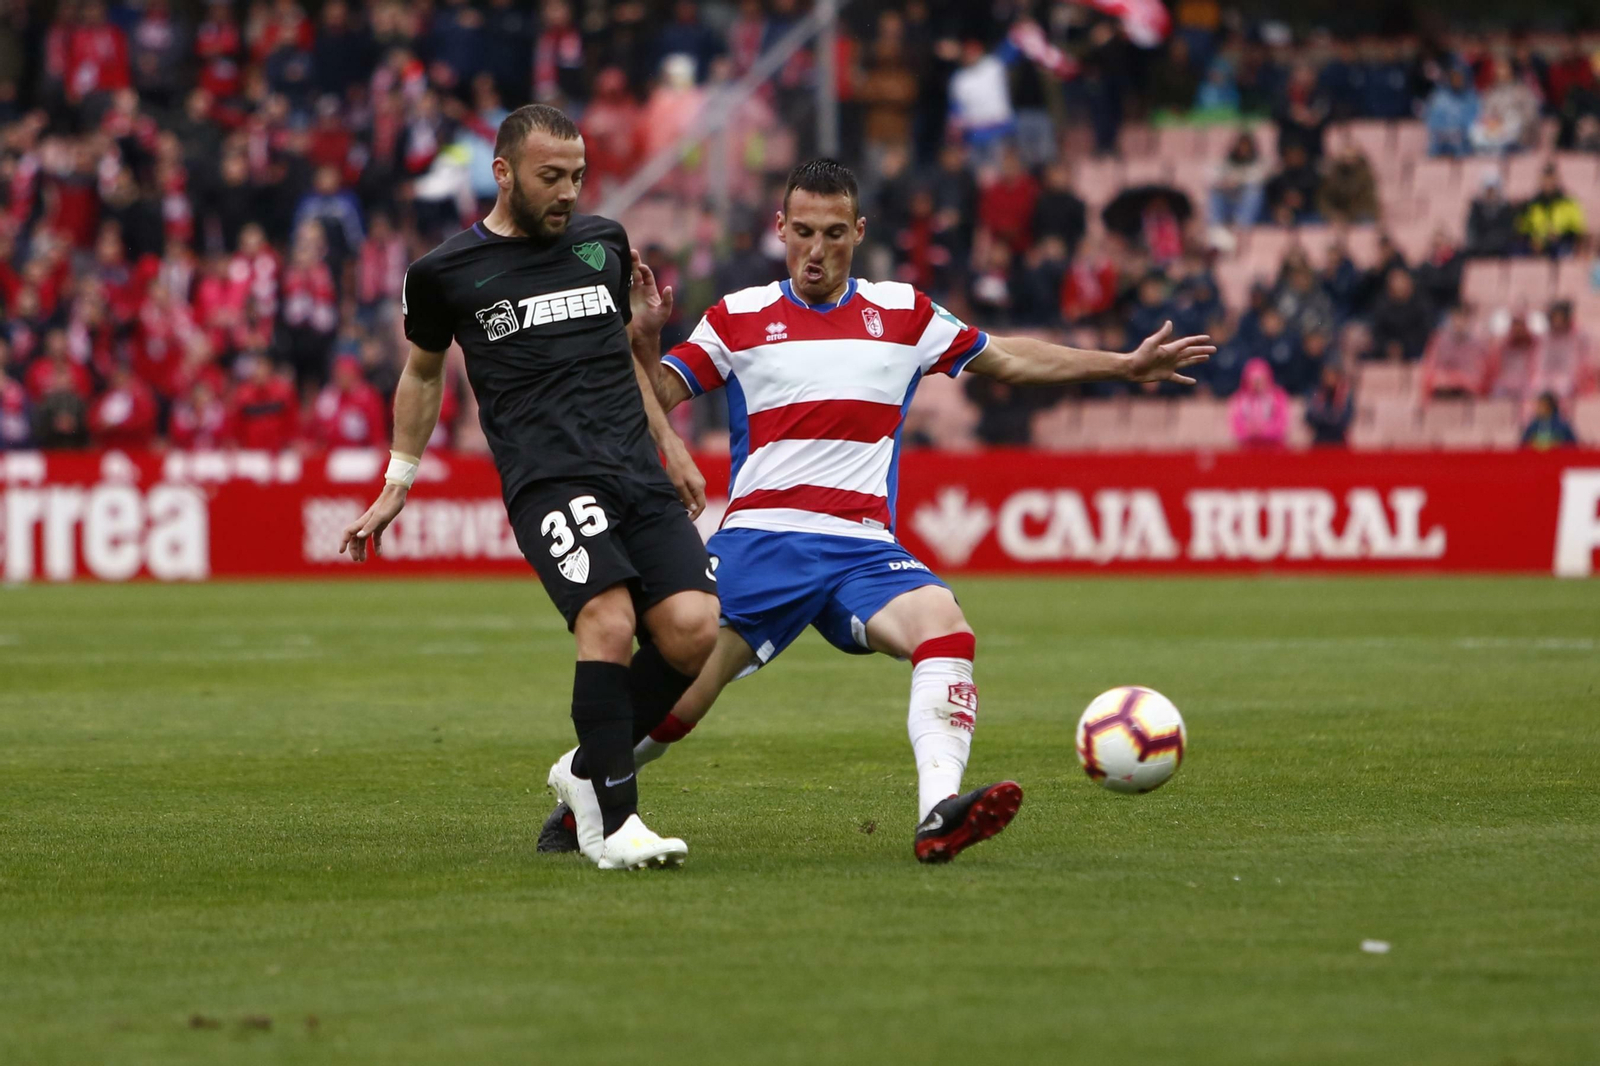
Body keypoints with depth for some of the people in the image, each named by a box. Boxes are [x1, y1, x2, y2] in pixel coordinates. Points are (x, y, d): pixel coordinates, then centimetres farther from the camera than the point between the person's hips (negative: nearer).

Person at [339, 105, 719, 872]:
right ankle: (611, 821, -20)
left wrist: (671, 448, 31)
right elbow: (423, 372, 22)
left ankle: (589, 768, 8)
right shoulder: (446, 273, 5)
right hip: (546, 479, -5)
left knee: (693, 630, -15)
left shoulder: (604, 242, 16)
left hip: (638, 472, 5)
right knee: (609, 620, -28)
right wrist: (399, 482, 22)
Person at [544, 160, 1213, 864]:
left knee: (942, 622, -29)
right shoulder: (738, 319, 10)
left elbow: (1007, 359, 25)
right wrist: (643, 337, -14)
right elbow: (652, 399, 6)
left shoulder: (902, 313, 15)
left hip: (862, 548, 2)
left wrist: (1125, 365, 22)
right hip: (757, 541, -2)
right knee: (672, 705, -9)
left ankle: (939, 814, -43)